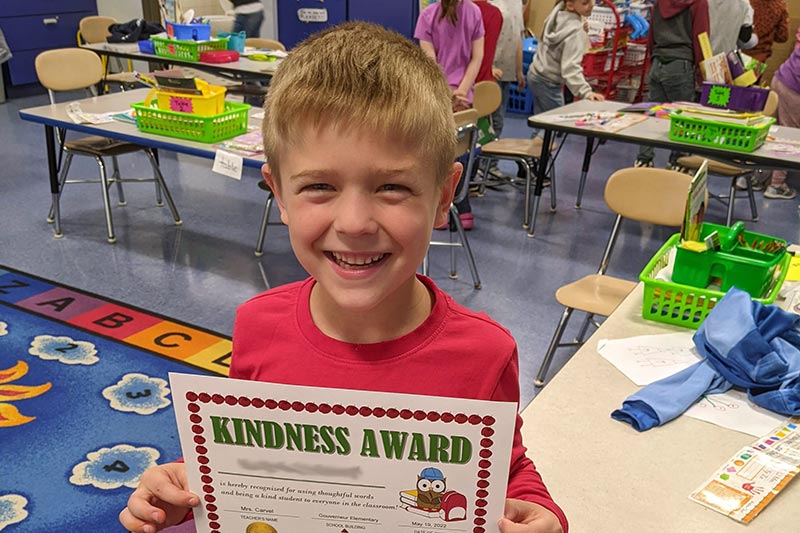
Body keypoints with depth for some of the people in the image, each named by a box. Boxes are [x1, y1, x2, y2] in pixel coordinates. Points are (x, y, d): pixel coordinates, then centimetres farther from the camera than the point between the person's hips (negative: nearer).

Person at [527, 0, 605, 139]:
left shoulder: (558, 13, -1)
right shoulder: (575, 31, -26)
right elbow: (570, 67, -34)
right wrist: (586, 92, -42)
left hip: (536, 74, 9)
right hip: (548, 83, -9)